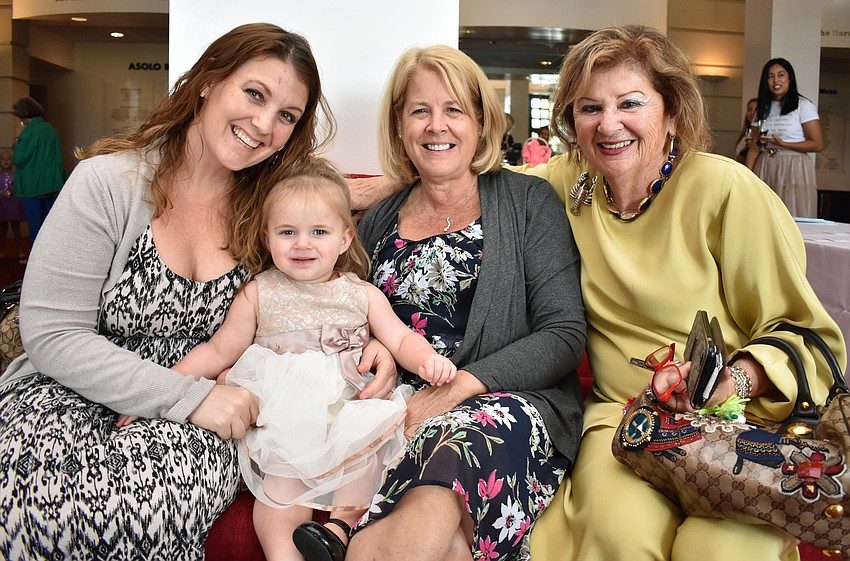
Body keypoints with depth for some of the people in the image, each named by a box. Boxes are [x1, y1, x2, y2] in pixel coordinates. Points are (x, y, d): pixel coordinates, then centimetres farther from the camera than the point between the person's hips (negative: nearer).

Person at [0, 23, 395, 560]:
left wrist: (367, 350, -12)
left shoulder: (271, 208, 2)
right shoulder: (109, 182, -9)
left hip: (201, 416, 2)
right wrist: (190, 396, -20)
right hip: (70, 396, -1)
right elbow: (53, 337, -12)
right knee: (50, 506, -32)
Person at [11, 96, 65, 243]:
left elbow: (18, 159, -14)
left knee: (35, 226, 3)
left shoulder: (29, 132, -16)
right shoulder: (51, 130, 4)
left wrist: (17, 145, 2)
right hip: (51, 185, 6)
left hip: (32, 186, -6)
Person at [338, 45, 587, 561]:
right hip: (402, 413, 1)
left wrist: (459, 387, -16)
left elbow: (565, 335, -4)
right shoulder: (379, 222, 16)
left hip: (512, 404, -1)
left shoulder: (529, 203, 5)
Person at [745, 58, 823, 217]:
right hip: (765, 171, 4)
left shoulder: (803, 106, -2)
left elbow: (817, 145, -7)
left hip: (794, 170, -4)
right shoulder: (763, 109, 14)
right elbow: (754, 147, 9)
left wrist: (783, 144, -16)